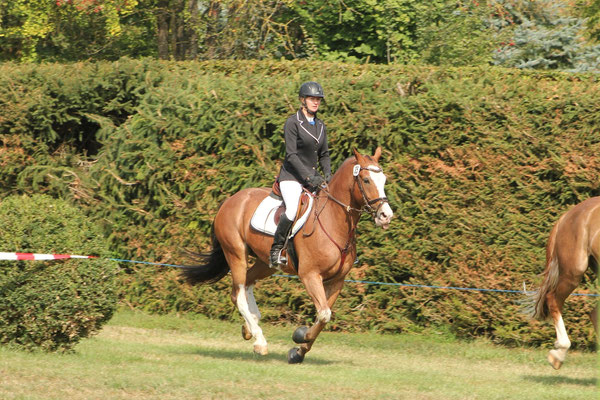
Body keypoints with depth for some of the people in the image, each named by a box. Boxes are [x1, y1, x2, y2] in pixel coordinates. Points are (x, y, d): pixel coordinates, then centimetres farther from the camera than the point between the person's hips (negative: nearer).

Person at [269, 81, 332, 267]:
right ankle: (276, 250, -18)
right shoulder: (293, 122, -8)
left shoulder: (320, 125, 13)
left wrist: (327, 174, -2)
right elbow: (291, 155, -14)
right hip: (292, 176, -7)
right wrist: (309, 177, -21)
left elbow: (324, 154, 17)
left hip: (312, 177, 7)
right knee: (294, 209, -30)